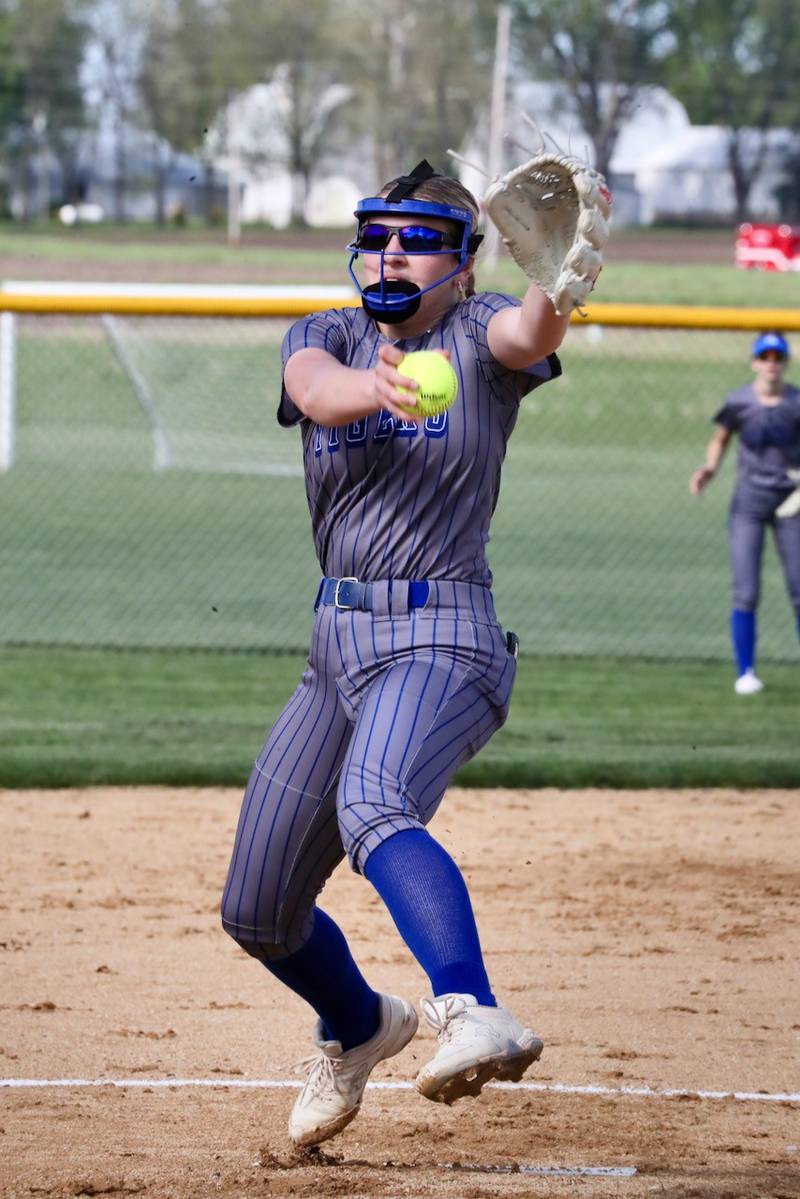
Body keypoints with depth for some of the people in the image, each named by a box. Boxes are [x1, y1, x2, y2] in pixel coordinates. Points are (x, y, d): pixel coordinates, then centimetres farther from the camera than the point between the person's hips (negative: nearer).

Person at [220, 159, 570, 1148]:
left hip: (440, 643, -6)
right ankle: (358, 1028, 44)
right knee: (257, 915, 13)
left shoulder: (477, 334, 1)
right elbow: (315, 387, -15)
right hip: (337, 652, 6)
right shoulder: (325, 337, 10)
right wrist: (370, 387, -40)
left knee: (373, 808, -38)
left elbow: (532, 335, -24)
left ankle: (473, 1017, -56)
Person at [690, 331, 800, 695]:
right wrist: (709, 469, -9)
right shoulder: (738, 402, -5)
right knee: (745, 595, -5)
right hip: (748, 503, 0)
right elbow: (720, 439, 9)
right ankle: (745, 672, 5)